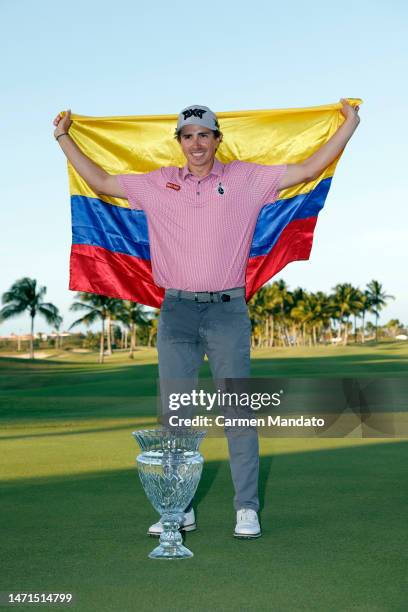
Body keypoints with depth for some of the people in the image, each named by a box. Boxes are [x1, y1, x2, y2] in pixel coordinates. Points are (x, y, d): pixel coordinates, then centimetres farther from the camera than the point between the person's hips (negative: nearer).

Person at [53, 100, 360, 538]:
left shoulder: (246, 179, 6)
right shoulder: (158, 184, 10)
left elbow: (308, 169, 7)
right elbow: (100, 182, 17)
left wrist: (348, 125, 5)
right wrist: (63, 138, 19)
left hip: (228, 310, -2)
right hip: (176, 311, 2)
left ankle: (246, 508, 8)